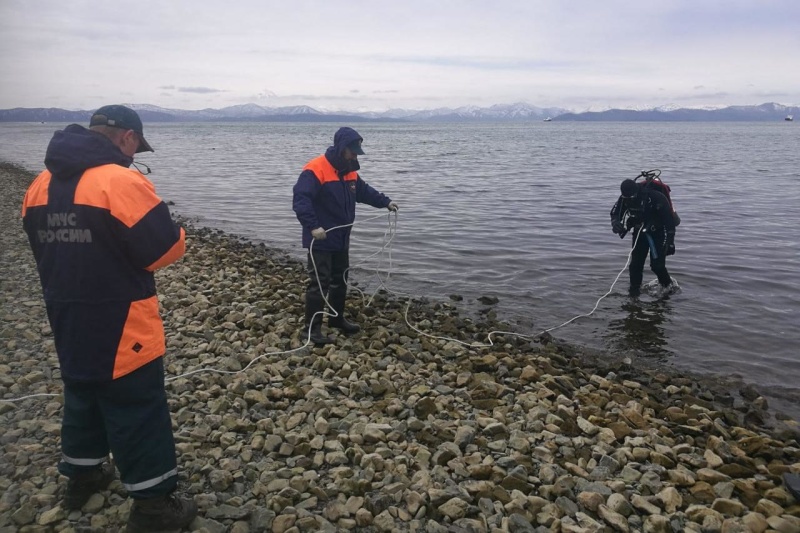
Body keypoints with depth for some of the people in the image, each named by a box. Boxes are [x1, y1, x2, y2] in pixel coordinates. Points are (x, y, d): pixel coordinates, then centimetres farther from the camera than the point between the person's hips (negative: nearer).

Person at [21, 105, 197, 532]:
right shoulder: (121, 181, -19)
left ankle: (82, 475, 42)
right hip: (120, 328, -8)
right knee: (138, 413, 3)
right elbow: (165, 249, -18)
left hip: (68, 323, 8)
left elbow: (47, 248, 15)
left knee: (83, 397, 25)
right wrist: (173, 233, 3)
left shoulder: (41, 184, 6)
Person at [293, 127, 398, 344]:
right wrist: (313, 226, -36)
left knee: (340, 280, 17)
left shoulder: (349, 171, 9)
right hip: (320, 241, -9)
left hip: (340, 239, 9)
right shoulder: (316, 170, -19)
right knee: (319, 284, -5)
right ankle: (312, 327, 5)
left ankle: (337, 319, 32)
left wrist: (386, 202, 20)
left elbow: (364, 191, 26)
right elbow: (300, 200, -27)